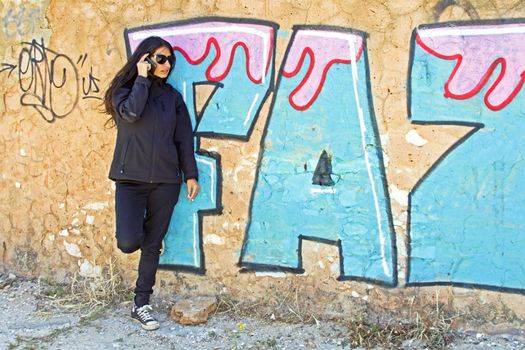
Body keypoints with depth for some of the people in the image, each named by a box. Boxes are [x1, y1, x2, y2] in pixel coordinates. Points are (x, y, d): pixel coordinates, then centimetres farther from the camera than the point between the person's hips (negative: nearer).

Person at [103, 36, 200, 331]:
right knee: (129, 242, -17)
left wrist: (191, 174, 5)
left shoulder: (173, 96, 11)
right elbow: (131, 112, -19)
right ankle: (139, 229, 21)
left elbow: (184, 138, 10)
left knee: (153, 245, 6)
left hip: (165, 181, 3)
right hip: (131, 178, -3)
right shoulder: (125, 90, 4)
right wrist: (142, 78, -9)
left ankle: (141, 305, 18)